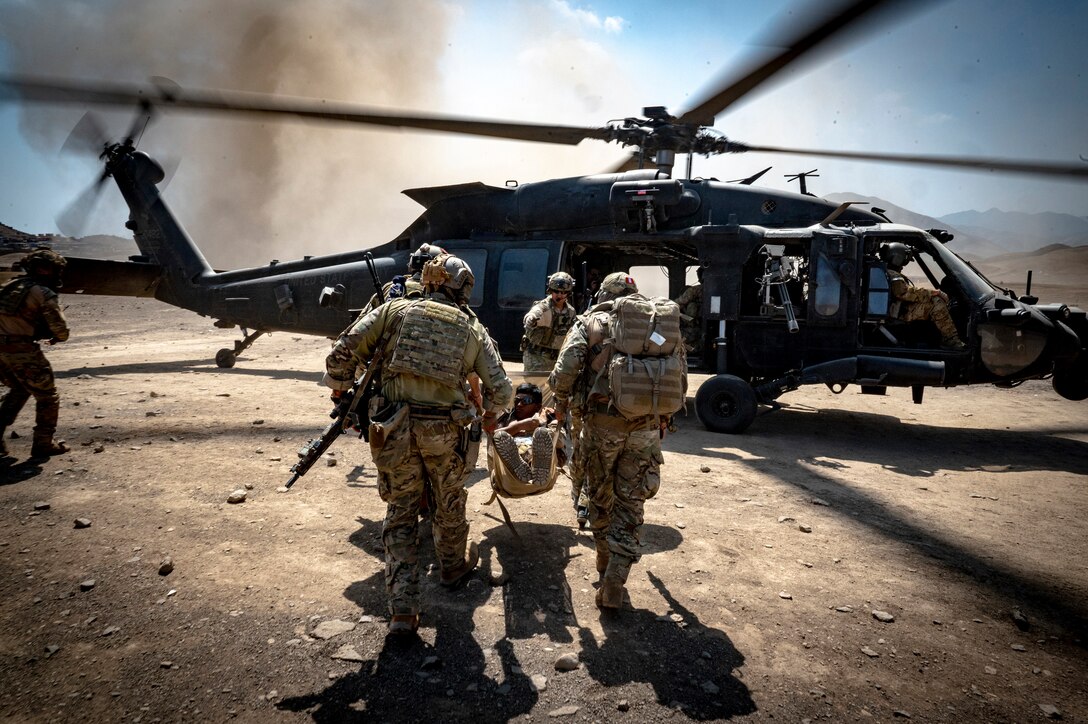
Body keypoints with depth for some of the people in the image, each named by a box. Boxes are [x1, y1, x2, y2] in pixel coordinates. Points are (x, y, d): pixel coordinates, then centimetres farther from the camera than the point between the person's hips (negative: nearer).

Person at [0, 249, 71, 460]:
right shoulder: (44, 294, -8)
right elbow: (61, 330, -11)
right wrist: (56, 337, 11)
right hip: (21, 350, -7)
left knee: (18, 391, 27)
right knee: (47, 397, 8)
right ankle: (44, 444, 10)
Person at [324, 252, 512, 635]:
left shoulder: (395, 310, 3)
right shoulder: (472, 328, 6)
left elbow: (344, 351, -2)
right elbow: (500, 387, 4)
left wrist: (339, 388, 15)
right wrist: (490, 414, 24)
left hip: (396, 428, 0)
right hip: (446, 431, 0)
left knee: (401, 514, 13)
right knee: (449, 503, 25)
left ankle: (402, 609, 10)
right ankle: (454, 564, 49)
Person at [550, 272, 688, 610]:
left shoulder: (590, 322, 4)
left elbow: (565, 370, -8)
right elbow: (681, 379, 12)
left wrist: (561, 404, 9)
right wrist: (662, 414, 25)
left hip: (601, 423, -1)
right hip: (646, 427, 2)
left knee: (600, 497, 18)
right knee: (630, 503, 9)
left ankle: (605, 565, 32)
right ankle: (614, 582, 2)